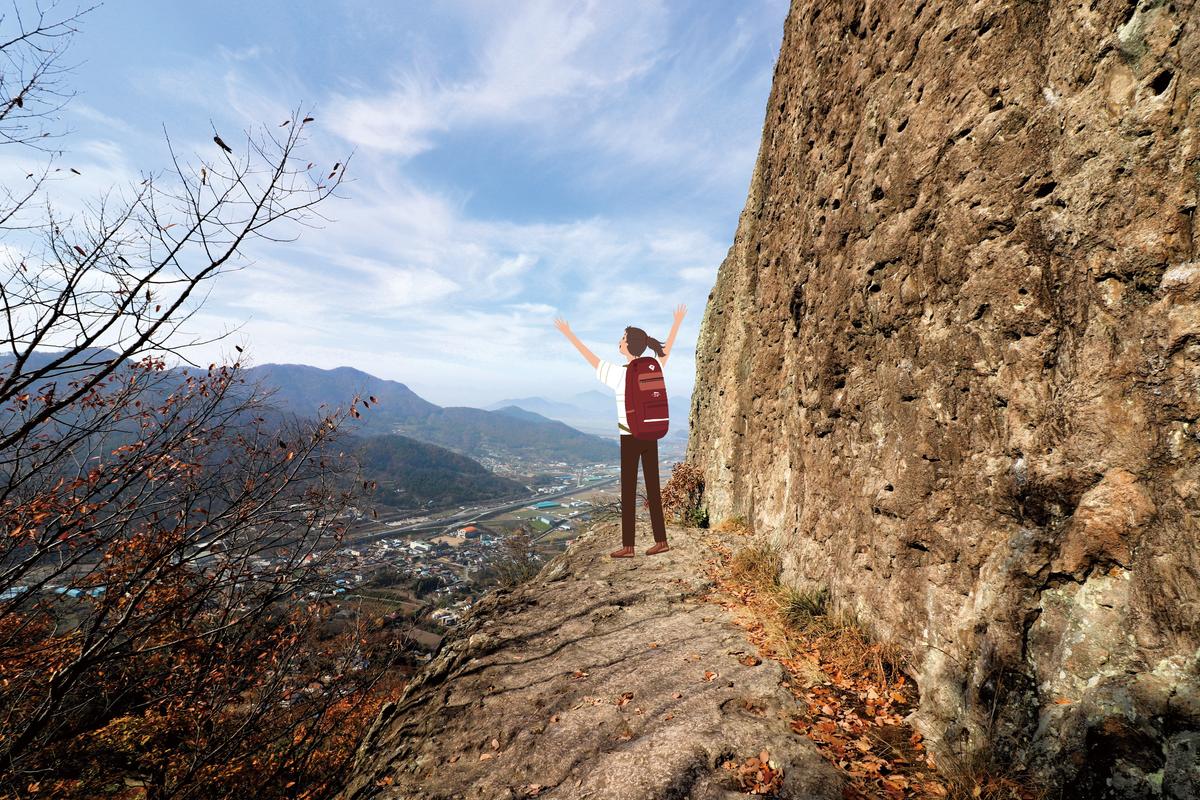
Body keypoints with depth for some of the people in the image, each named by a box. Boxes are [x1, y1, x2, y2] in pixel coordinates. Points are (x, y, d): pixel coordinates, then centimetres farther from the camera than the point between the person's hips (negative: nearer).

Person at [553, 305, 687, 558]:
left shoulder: (619, 373, -11)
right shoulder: (654, 369, 3)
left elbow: (591, 358, -2)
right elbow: (666, 349, 20)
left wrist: (569, 334, 8)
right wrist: (677, 322, 34)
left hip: (630, 438, -5)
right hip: (651, 437, 5)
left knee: (628, 491, 2)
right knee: (652, 488, 12)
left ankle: (628, 546, 8)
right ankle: (661, 540, 18)